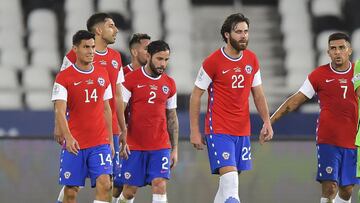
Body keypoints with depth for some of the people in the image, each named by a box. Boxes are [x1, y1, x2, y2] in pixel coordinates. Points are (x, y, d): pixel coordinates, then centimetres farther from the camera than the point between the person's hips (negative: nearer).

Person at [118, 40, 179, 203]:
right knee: (130, 189, 3)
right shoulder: (131, 79, -3)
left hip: (161, 146, 2)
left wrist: (174, 149, 12)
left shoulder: (169, 84, 9)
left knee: (160, 185, -12)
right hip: (134, 146, -2)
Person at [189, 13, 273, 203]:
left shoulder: (252, 59, 7)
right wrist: (194, 131, -6)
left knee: (228, 182, 8)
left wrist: (267, 121, 3)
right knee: (230, 180, -18)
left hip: (243, 130, 6)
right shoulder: (213, 61, -9)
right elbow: (196, 96, -4)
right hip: (218, 130, -6)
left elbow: (258, 93, 16)